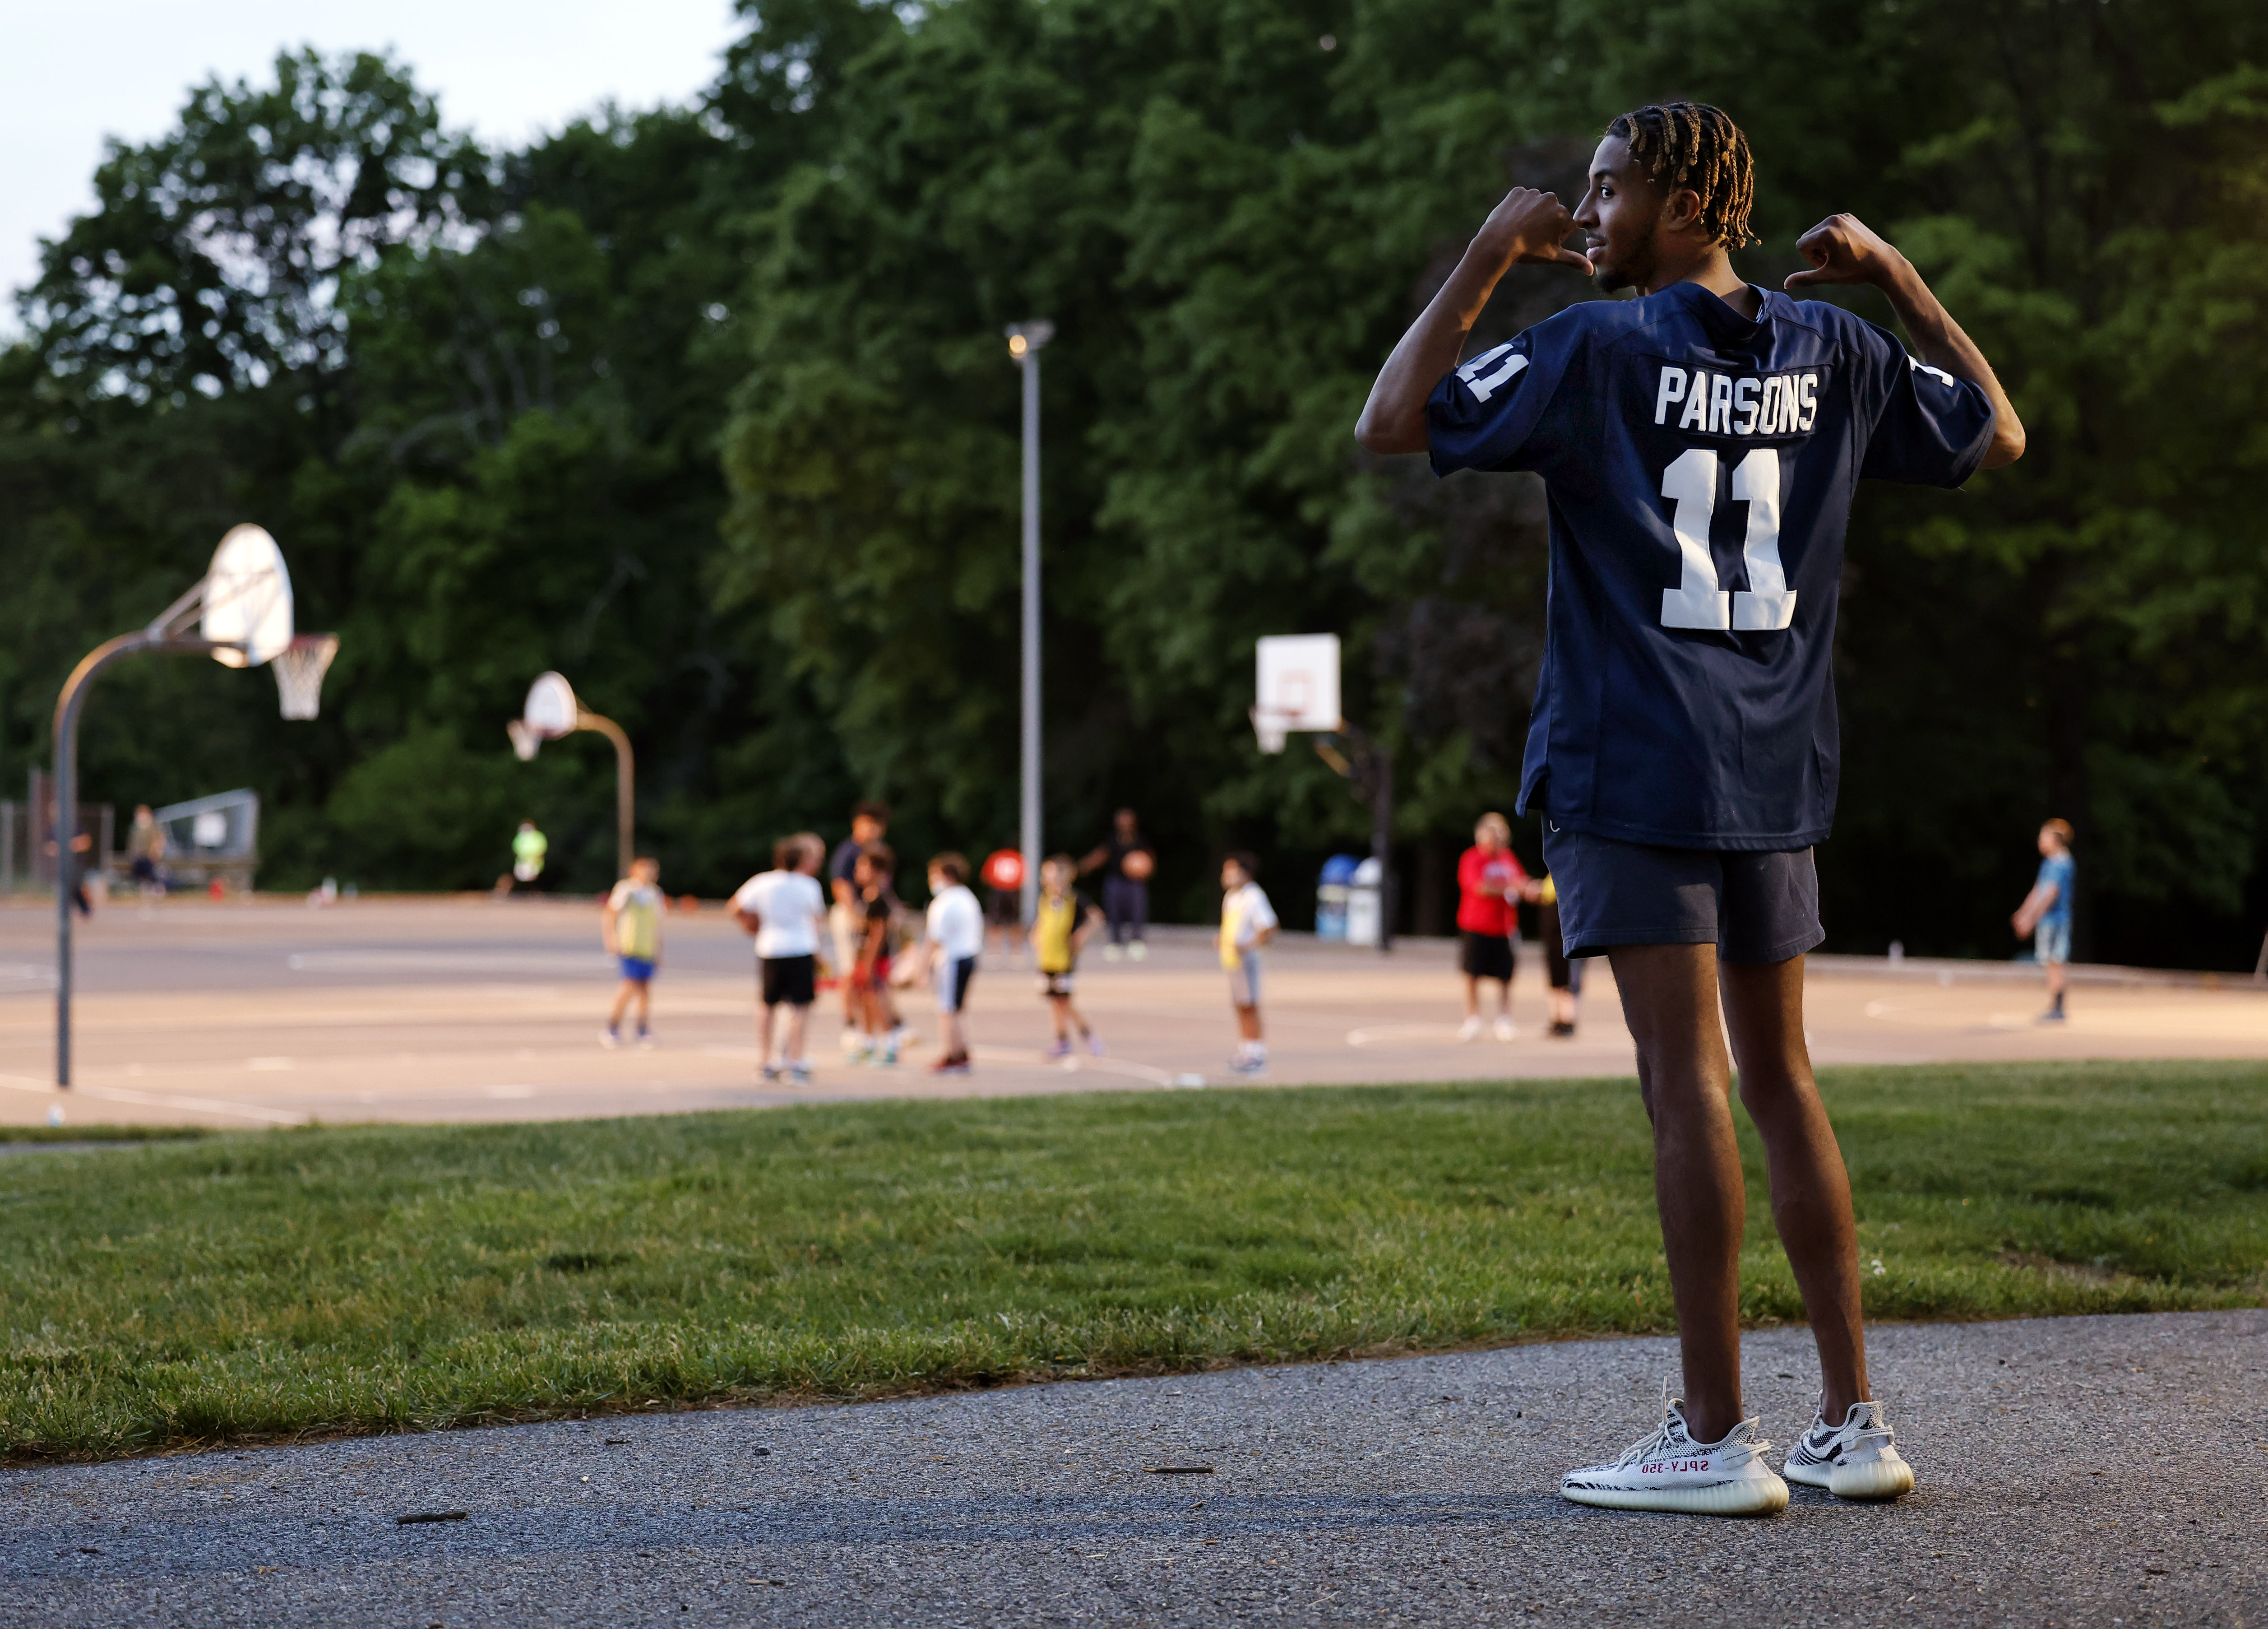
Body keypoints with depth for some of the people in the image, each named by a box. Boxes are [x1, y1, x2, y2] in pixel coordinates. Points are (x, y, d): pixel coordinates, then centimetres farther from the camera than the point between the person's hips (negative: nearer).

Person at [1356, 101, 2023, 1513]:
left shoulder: (1599, 348, -8)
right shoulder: (1830, 350, 8)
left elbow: (1392, 425, -11)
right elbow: (1999, 437, 22)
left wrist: (1489, 259, -3)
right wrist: (1895, 274, 23)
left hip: (1635, 764, -6)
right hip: (1777, 768, 6)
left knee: (1687, 1078, -6)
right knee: (1779, 1077, 12)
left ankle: (1716, 1436, -5)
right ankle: (1854, 1420, 13)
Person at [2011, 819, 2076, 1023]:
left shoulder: (2062, 864, -14)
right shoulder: (2049, 863, 16)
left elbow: (2050, 893, -21)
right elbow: (2038, 892, 23)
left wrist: (2031, 917, -23)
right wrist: (2023, 914, 20)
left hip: (2055, 920, -9)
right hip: (2046, 921, 9)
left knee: (2054, 964, -8)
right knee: (2051, 966, 10)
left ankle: (2057, 1010, -8)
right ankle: (2054, 1009, 13)